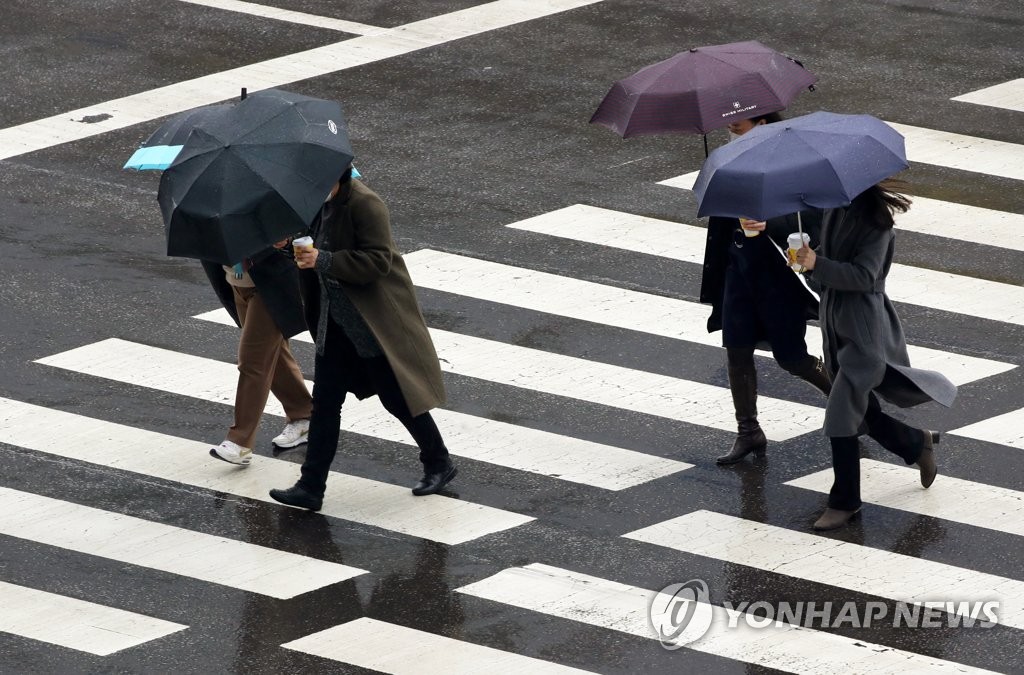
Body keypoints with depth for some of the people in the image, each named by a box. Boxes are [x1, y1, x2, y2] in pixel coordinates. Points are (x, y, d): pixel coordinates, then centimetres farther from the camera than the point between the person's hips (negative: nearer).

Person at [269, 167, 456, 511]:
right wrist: (302, 253, 1)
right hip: (337, 322, 8)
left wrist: (323, 261, -29)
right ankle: (311, 487, 6)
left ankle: (439, 463, 24)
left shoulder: (364, 204, -20)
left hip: (374, 324, -8)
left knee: (398, 398, 4)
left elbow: (378, 260, -25)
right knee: (325, 399, 4)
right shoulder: (320, 204, 6)